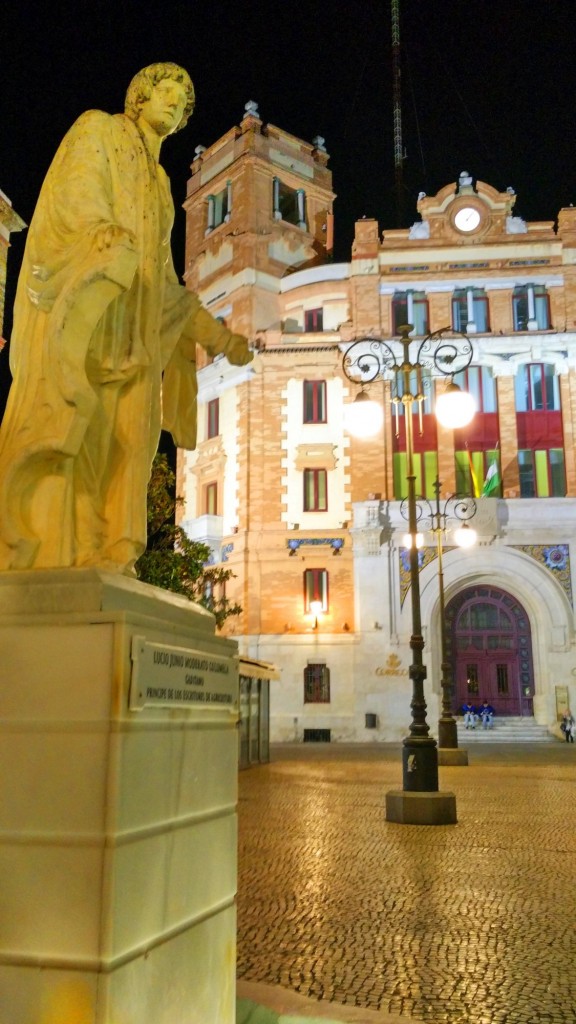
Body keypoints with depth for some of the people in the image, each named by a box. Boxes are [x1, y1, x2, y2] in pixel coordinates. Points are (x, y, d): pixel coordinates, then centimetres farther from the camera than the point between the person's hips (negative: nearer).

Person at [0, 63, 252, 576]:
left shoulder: (159, 183, 33)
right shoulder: (97, 130, 15)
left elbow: (165, 283, 31)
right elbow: (77, 191, -7)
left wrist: (219, 336, 27)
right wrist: (105, 235, -28)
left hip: (133, 329, 7)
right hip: (80, 299, -6)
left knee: (125, 436, -8)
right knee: (62, 414, -20)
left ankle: (106, 566, -13)